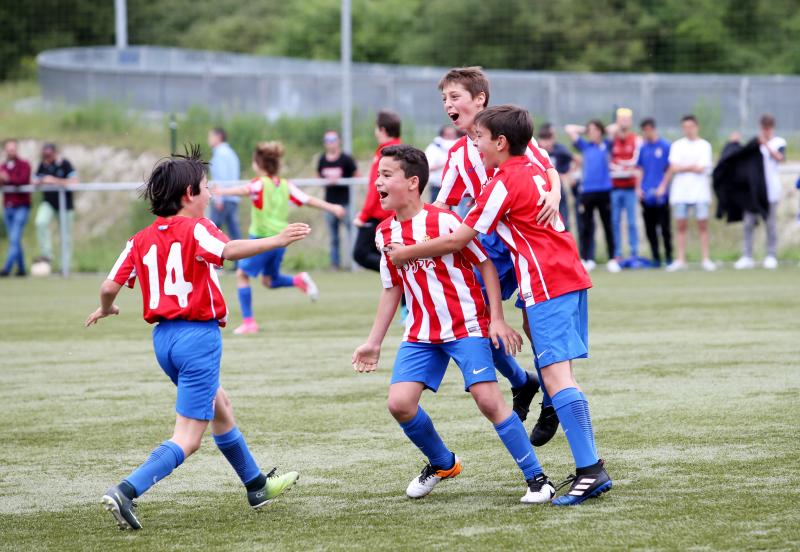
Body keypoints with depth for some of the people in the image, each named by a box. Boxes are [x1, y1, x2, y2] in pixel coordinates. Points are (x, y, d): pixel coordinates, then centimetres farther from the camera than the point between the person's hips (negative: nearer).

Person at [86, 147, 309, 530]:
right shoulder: (195, 228, -10)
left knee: (220, 406, 28)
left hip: (164, 337, 8)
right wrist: (277, 241, -32)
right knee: (187, 439, -7)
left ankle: (256, 485, 43)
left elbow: (109, 287, 4)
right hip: (198, 334, -8)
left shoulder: (141, 240, 8)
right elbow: (228, 250, -31)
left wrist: (106, 309, 25)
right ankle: (126, 491, -24)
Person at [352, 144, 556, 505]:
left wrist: (497, 319, -13)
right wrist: (374, 343, 15)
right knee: (400, 402, -9)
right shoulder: (385, 233, 4)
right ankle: (442, 464, 17)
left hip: (467, 326, -6)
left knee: (488, 399, -17)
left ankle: (536, 478, -6)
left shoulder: (444, 221, -15)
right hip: (421, 333, 6)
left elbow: (486, 264, -8)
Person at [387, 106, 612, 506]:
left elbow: (457, 240, -7)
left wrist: (408, 253, 5)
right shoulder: (534, 172, 18)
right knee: (559, 375, 12)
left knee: (555, 375, -14)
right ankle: (589, 470, 10)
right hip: (570, 278, 9)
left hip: (547, 285, -9)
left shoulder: (504, 183, -9)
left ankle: (590, 470, -22)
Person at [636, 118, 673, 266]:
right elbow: (640, 170, 15)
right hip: (646, 194, 4)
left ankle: (668, 256, 6)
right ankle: (656, 257, 12)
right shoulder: (643, 148, 11)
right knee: (650, 228, 5)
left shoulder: (665, 146, -3)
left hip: (661, 195, -4)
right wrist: (638, 188, 5)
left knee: (665, 227, -3)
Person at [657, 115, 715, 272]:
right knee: (681, 225, 2)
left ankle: (706, 259, -1)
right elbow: (673, 168, 0)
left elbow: (701, 169, -6)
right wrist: (692, 167, -4)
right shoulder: (677, 145, 9)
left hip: (700, 192, -2)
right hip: (680, 192, 2)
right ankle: (680, 260, 4)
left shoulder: (704, 145, 3)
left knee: (703, 225, -2)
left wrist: (681, 168, -2)